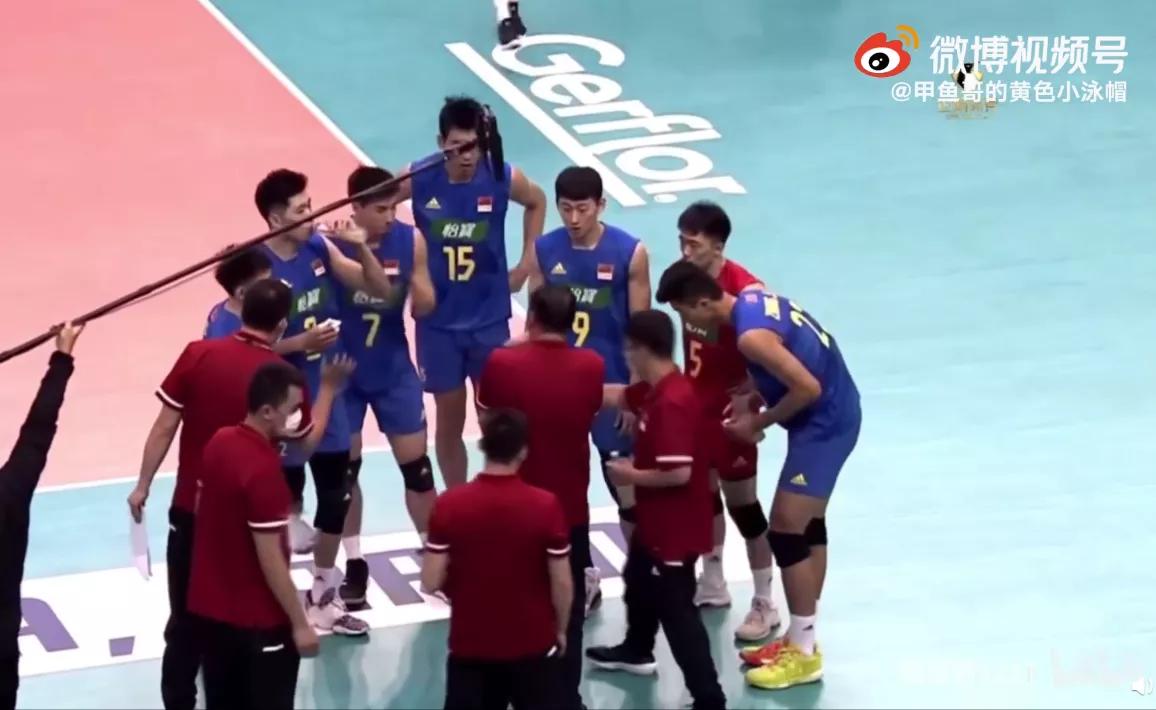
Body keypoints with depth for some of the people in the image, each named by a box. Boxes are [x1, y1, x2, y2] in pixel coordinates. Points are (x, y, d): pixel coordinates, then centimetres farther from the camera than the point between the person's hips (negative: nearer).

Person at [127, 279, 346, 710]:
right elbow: (308, 441, 3)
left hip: (191, 509, 1)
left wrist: (143, 485, 3)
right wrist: (329, 386, 15)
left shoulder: (198, 354, -9)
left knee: (186, 619, 13)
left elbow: (164, 427, -7)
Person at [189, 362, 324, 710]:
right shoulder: (264, 470, -26)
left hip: (210, 606, 8)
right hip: (258, 618, -8)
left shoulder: (219, 442, -1)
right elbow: (270, 560, -23)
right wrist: (300, 623, -16)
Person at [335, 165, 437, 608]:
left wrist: (418, 287, -25)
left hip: (394, 370, 2)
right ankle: (354, 565, 22)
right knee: (345, 468, 8)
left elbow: (424, 309, -4)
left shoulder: (410, 241, -10)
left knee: (416, 465, 6)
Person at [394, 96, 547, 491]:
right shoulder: (418, 179, -16)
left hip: (489, 316, 0)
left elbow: (537, 203, 9)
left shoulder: (503, 179, -14)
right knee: (450, 418, 10)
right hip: (438, 320, 0)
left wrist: (525, 264, 6)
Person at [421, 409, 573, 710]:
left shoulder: (449, 504, -11)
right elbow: (562, 584, -8)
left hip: (469, 645, 1)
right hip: (532, 644, -1)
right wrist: (560, 629, 10)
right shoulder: (546, 506, -14)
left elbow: (431, 582, -9)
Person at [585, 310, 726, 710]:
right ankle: (636, 651, 56)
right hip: (657, 522, 11)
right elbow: (617, 396, 19)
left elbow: (679, 472, -33)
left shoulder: (671, 402, -31)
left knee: (676, 611, -7)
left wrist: (632, 475, -18)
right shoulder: (657, 389, 0)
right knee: (639, 580, 32)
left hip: (675, 529, -11)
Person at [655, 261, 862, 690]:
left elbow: (808, 388, -26)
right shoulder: (754, 299, 3)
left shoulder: (751, 335, -26)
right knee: (808, 525, 17)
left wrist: (760, 423, -12)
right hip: (834, 413, 10)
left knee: (785, 530, -5)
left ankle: (804, 653, 2)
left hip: (823, 423, -10)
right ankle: (800, 639, 27)